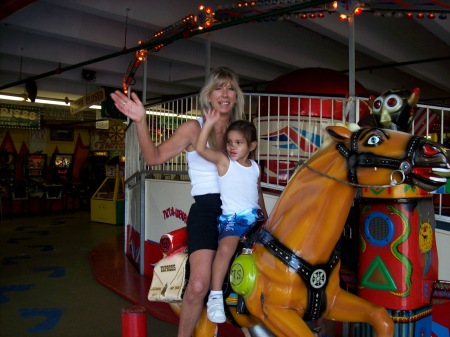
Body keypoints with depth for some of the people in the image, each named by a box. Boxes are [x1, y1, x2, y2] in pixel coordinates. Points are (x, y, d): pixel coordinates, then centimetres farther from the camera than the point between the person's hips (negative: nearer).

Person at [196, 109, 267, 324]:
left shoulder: (255, 168, 12)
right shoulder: (224, 161, -2)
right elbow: (200, 148, -16)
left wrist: (265, 218, 28)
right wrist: (209, 123, -20)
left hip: (255, 216, 6)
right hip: (231, 217, -6)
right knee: (226, 248, -30)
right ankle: (215, 297, -21)